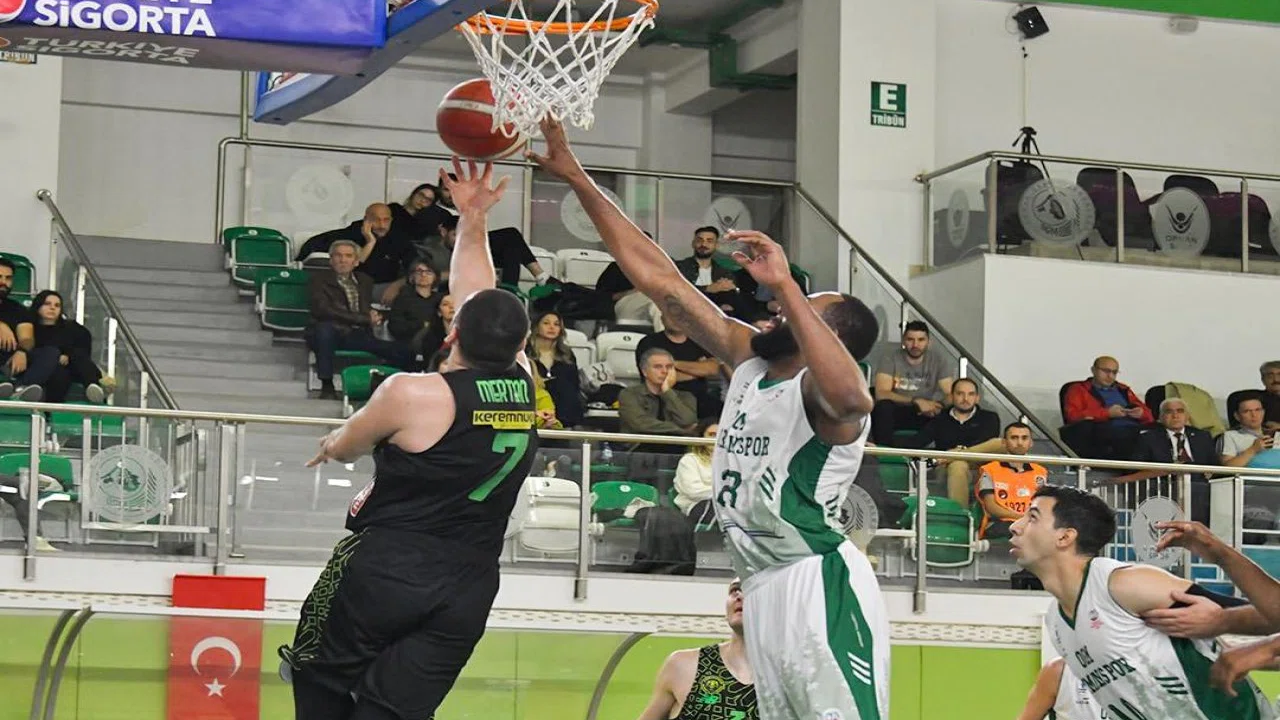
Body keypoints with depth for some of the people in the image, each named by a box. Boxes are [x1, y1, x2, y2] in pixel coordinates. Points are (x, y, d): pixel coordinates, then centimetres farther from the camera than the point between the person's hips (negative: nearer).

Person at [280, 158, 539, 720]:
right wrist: (473, 221, 21)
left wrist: (331, 444, 29)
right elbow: (477, 296, 17)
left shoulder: (413, 393, -12)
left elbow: (342, 447, 7)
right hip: (469, 586, 4)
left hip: (385, 569, -4)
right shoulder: (523, 387, 1)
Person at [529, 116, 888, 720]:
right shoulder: (750, 360, 13)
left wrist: (785, 285, -36)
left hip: (820, 587, -9)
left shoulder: (817, 386, -10)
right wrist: (577, 179, 12)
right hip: (765, 588, 9)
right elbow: (659, 279, 14)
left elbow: (852, 398, -38)